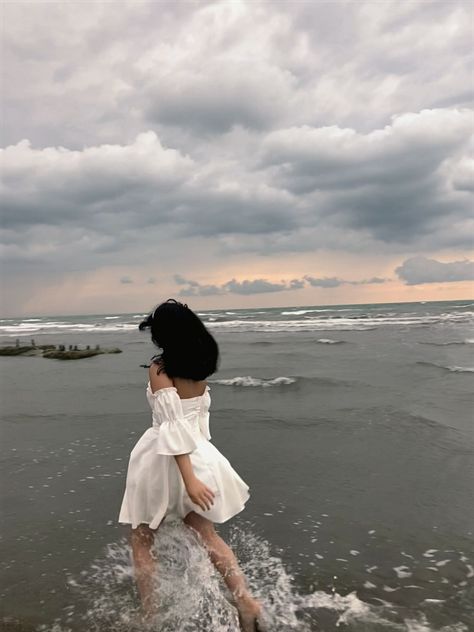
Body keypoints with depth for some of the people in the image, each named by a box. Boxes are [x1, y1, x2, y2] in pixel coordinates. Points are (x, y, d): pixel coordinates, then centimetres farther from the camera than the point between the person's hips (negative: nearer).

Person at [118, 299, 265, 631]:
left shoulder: (160, 368, -17)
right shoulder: (201, 366, 2)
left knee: (141, 542, 16)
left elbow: (173, 425, -23)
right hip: (198, 452, 6)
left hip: (163, 458, -6)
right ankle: (247, 602, 8)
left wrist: (189, 479, -25)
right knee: (208, 535, 20)